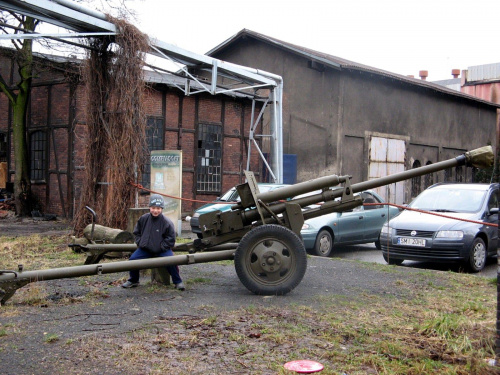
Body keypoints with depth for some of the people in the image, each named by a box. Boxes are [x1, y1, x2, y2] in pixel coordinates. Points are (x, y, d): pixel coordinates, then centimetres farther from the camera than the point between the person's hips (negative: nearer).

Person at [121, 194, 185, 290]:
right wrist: (139, 243, 2)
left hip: (162, 250, -4)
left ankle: (178, 282, -3)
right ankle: (133, 281, 16)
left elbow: (171, 239, -7)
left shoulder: (167, 222, -12)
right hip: (145, 249, 4)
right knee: (132, 259, -10)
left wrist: (161, 247, -13)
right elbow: (136, 232, 14)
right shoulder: (143, 219, -1)